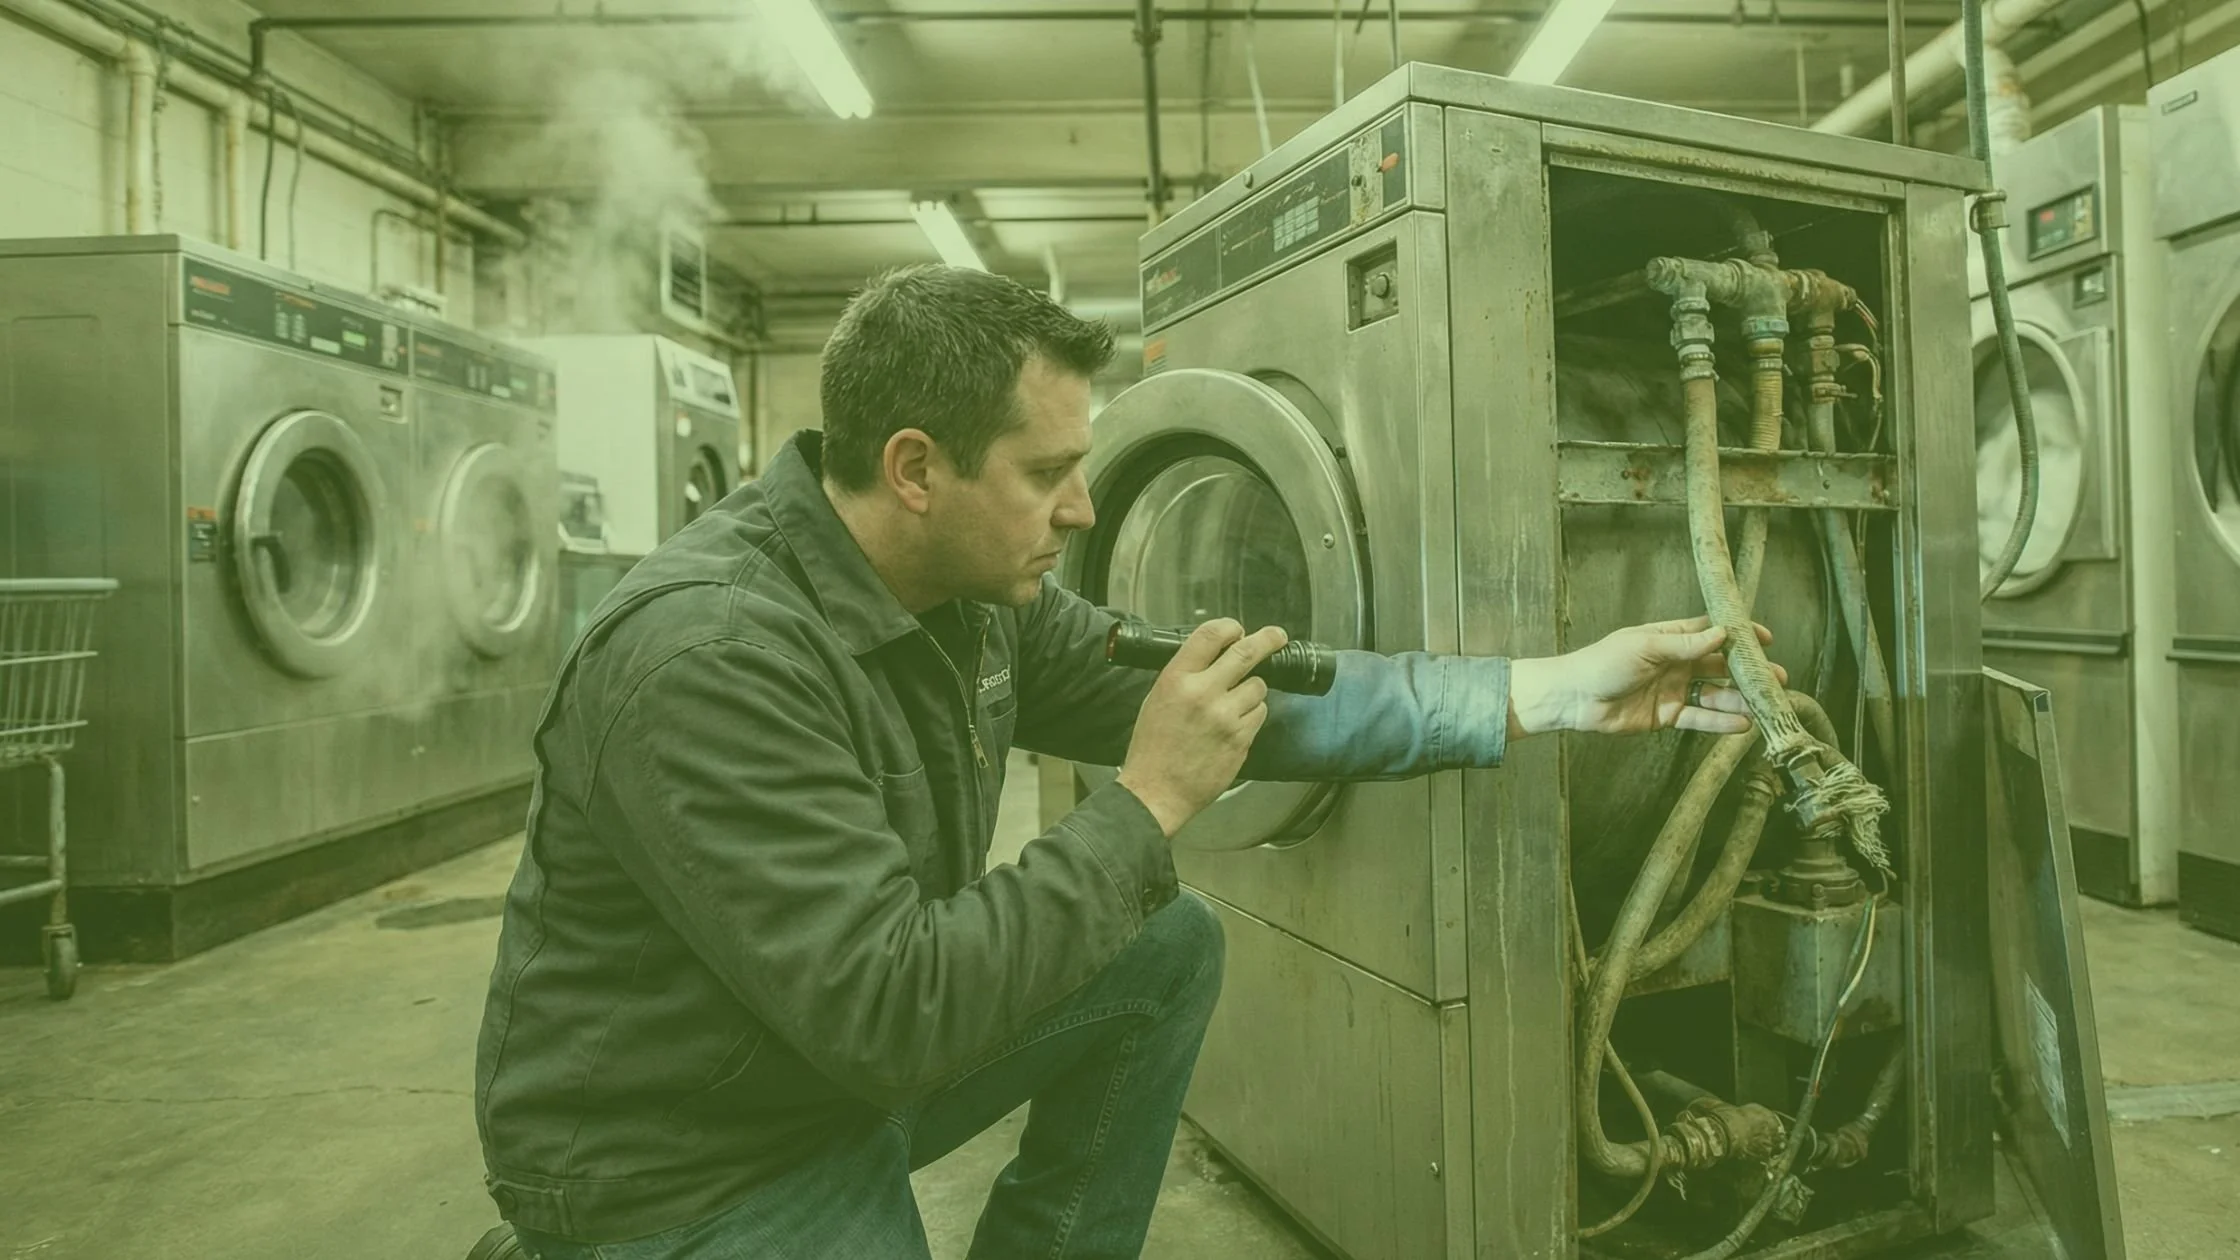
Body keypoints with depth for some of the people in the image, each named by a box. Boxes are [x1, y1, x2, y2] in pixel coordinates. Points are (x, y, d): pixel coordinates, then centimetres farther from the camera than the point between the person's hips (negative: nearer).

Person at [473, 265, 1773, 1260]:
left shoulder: (981, 590, -6)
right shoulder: (709, 658, -31)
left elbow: (1241, 709, -4)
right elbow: (885, 1010, -32)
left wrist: (1557, 688, -6)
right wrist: (1149, 805, -27)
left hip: (859, 1062, 8)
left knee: (1173, 948, 4)